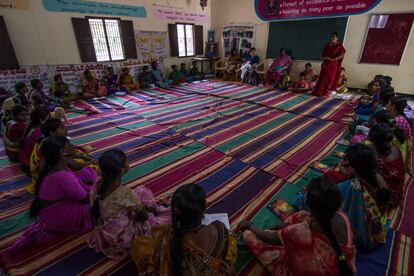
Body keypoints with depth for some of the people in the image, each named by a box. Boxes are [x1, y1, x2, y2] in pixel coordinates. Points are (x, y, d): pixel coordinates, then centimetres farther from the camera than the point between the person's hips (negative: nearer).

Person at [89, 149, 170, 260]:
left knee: (141, 191, 13)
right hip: (122, 238, -7)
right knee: (170, 214, 5)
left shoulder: (97, 184, -14)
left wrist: (143, 207, 5)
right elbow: (144, 216, -17)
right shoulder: (125, 193, -35)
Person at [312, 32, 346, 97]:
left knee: (330, 78, -1)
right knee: (322, 78, 1)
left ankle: (325, 92, 3)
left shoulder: (339, 45, -3)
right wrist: (325, 58, -6)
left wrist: (333, 59, -18)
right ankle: (318, 92, 4)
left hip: (333, 64, -4)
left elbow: (342, 55, -8)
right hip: (325, 64, 4)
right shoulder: (327, 45, 11)